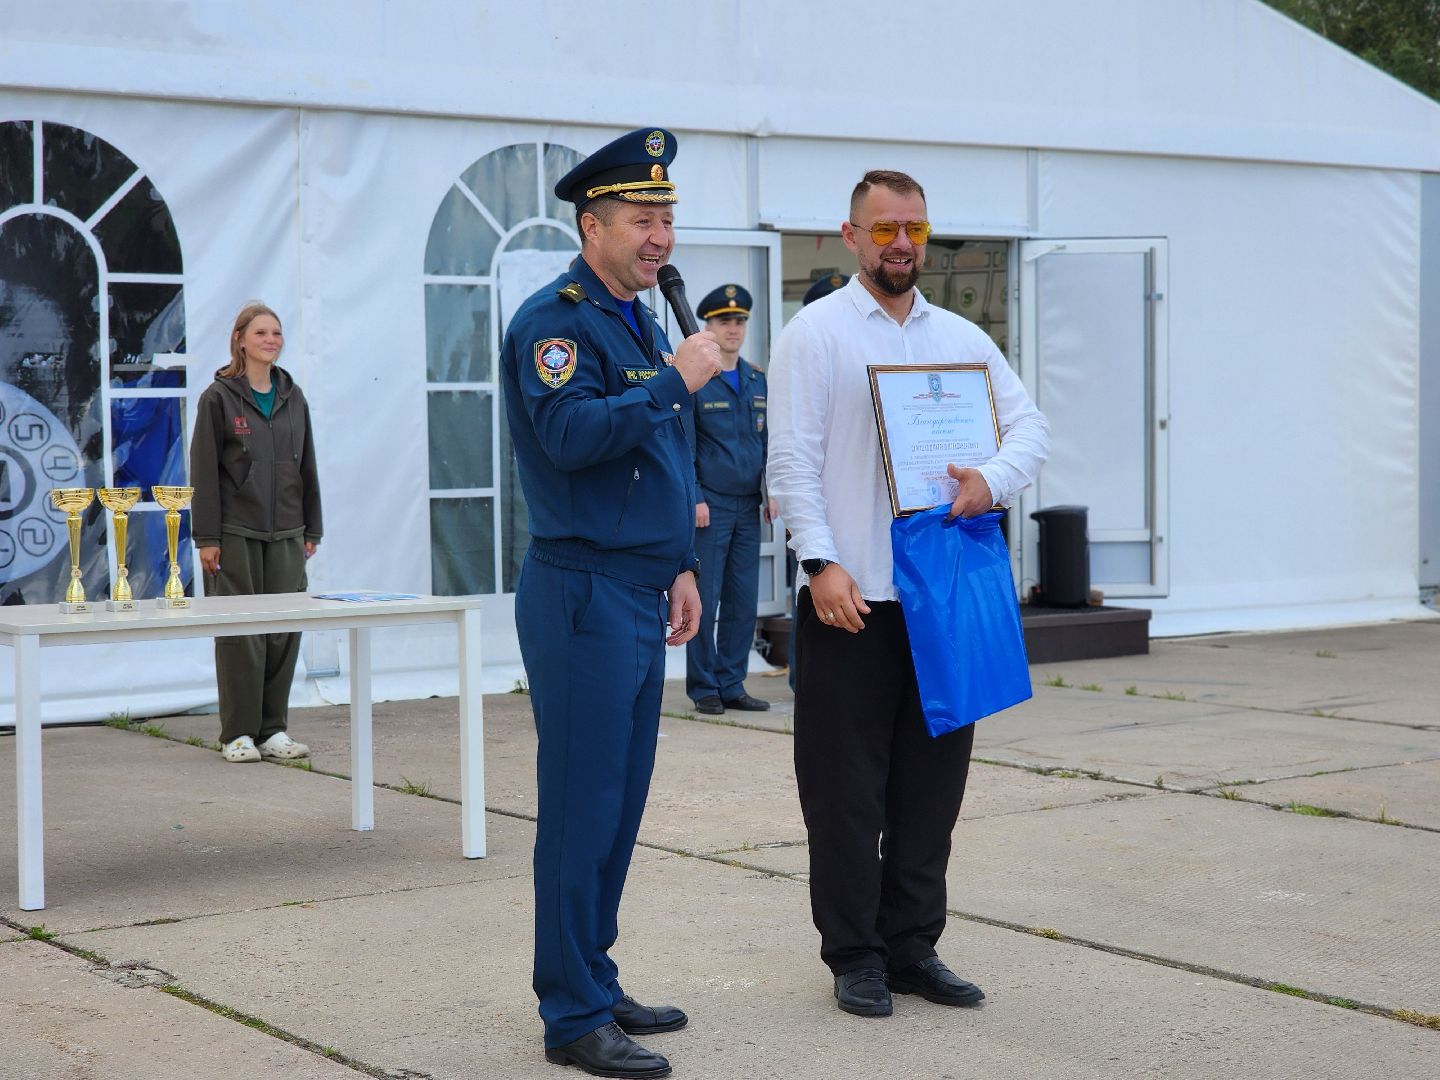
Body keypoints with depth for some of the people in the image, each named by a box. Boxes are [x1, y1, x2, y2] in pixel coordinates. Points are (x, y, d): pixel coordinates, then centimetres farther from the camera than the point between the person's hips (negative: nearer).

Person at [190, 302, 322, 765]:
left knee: (284, 632, 4)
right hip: (235, 535, -4)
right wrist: (206, 537, -10)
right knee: (239, 633, -2)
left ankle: (273, 730, 14)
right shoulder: (219, 398, -3)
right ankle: (238, 734, 6)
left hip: (285, 535, 5)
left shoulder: (293, 397, 11)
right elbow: (203, 470, -5)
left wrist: (311, 529, 12)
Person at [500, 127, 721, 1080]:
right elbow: (571, 433, -26)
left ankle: (597, 982, 23)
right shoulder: (554, 319, -11)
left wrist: (681, 565, 21)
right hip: (584, 596, -9)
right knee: (582, 810, -5)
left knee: (620, 805, 13)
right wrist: (676, 380, -21)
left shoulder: (641, 321, 18)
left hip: (639, 596, 9)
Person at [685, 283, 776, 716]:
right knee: (705, 599, -3)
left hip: (748, 506, 6)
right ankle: (704, 688, 4)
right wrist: (695, 498, -13)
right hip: (710, 506, -6)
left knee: (744, 599, 7)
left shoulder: (757, 380, 14)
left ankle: (731, 685, 14)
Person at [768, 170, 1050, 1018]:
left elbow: (1031, 425, 8)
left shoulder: (961, 338, 14)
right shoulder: (815, 333, 0)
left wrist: (991, 480, -13)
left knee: (932, 780, 9)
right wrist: (822, 563, -16)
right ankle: (855, 955, 10)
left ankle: (913, 945, 20)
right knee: (847, 787, 1)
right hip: (851, 598, -4)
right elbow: (794, 461, -6)